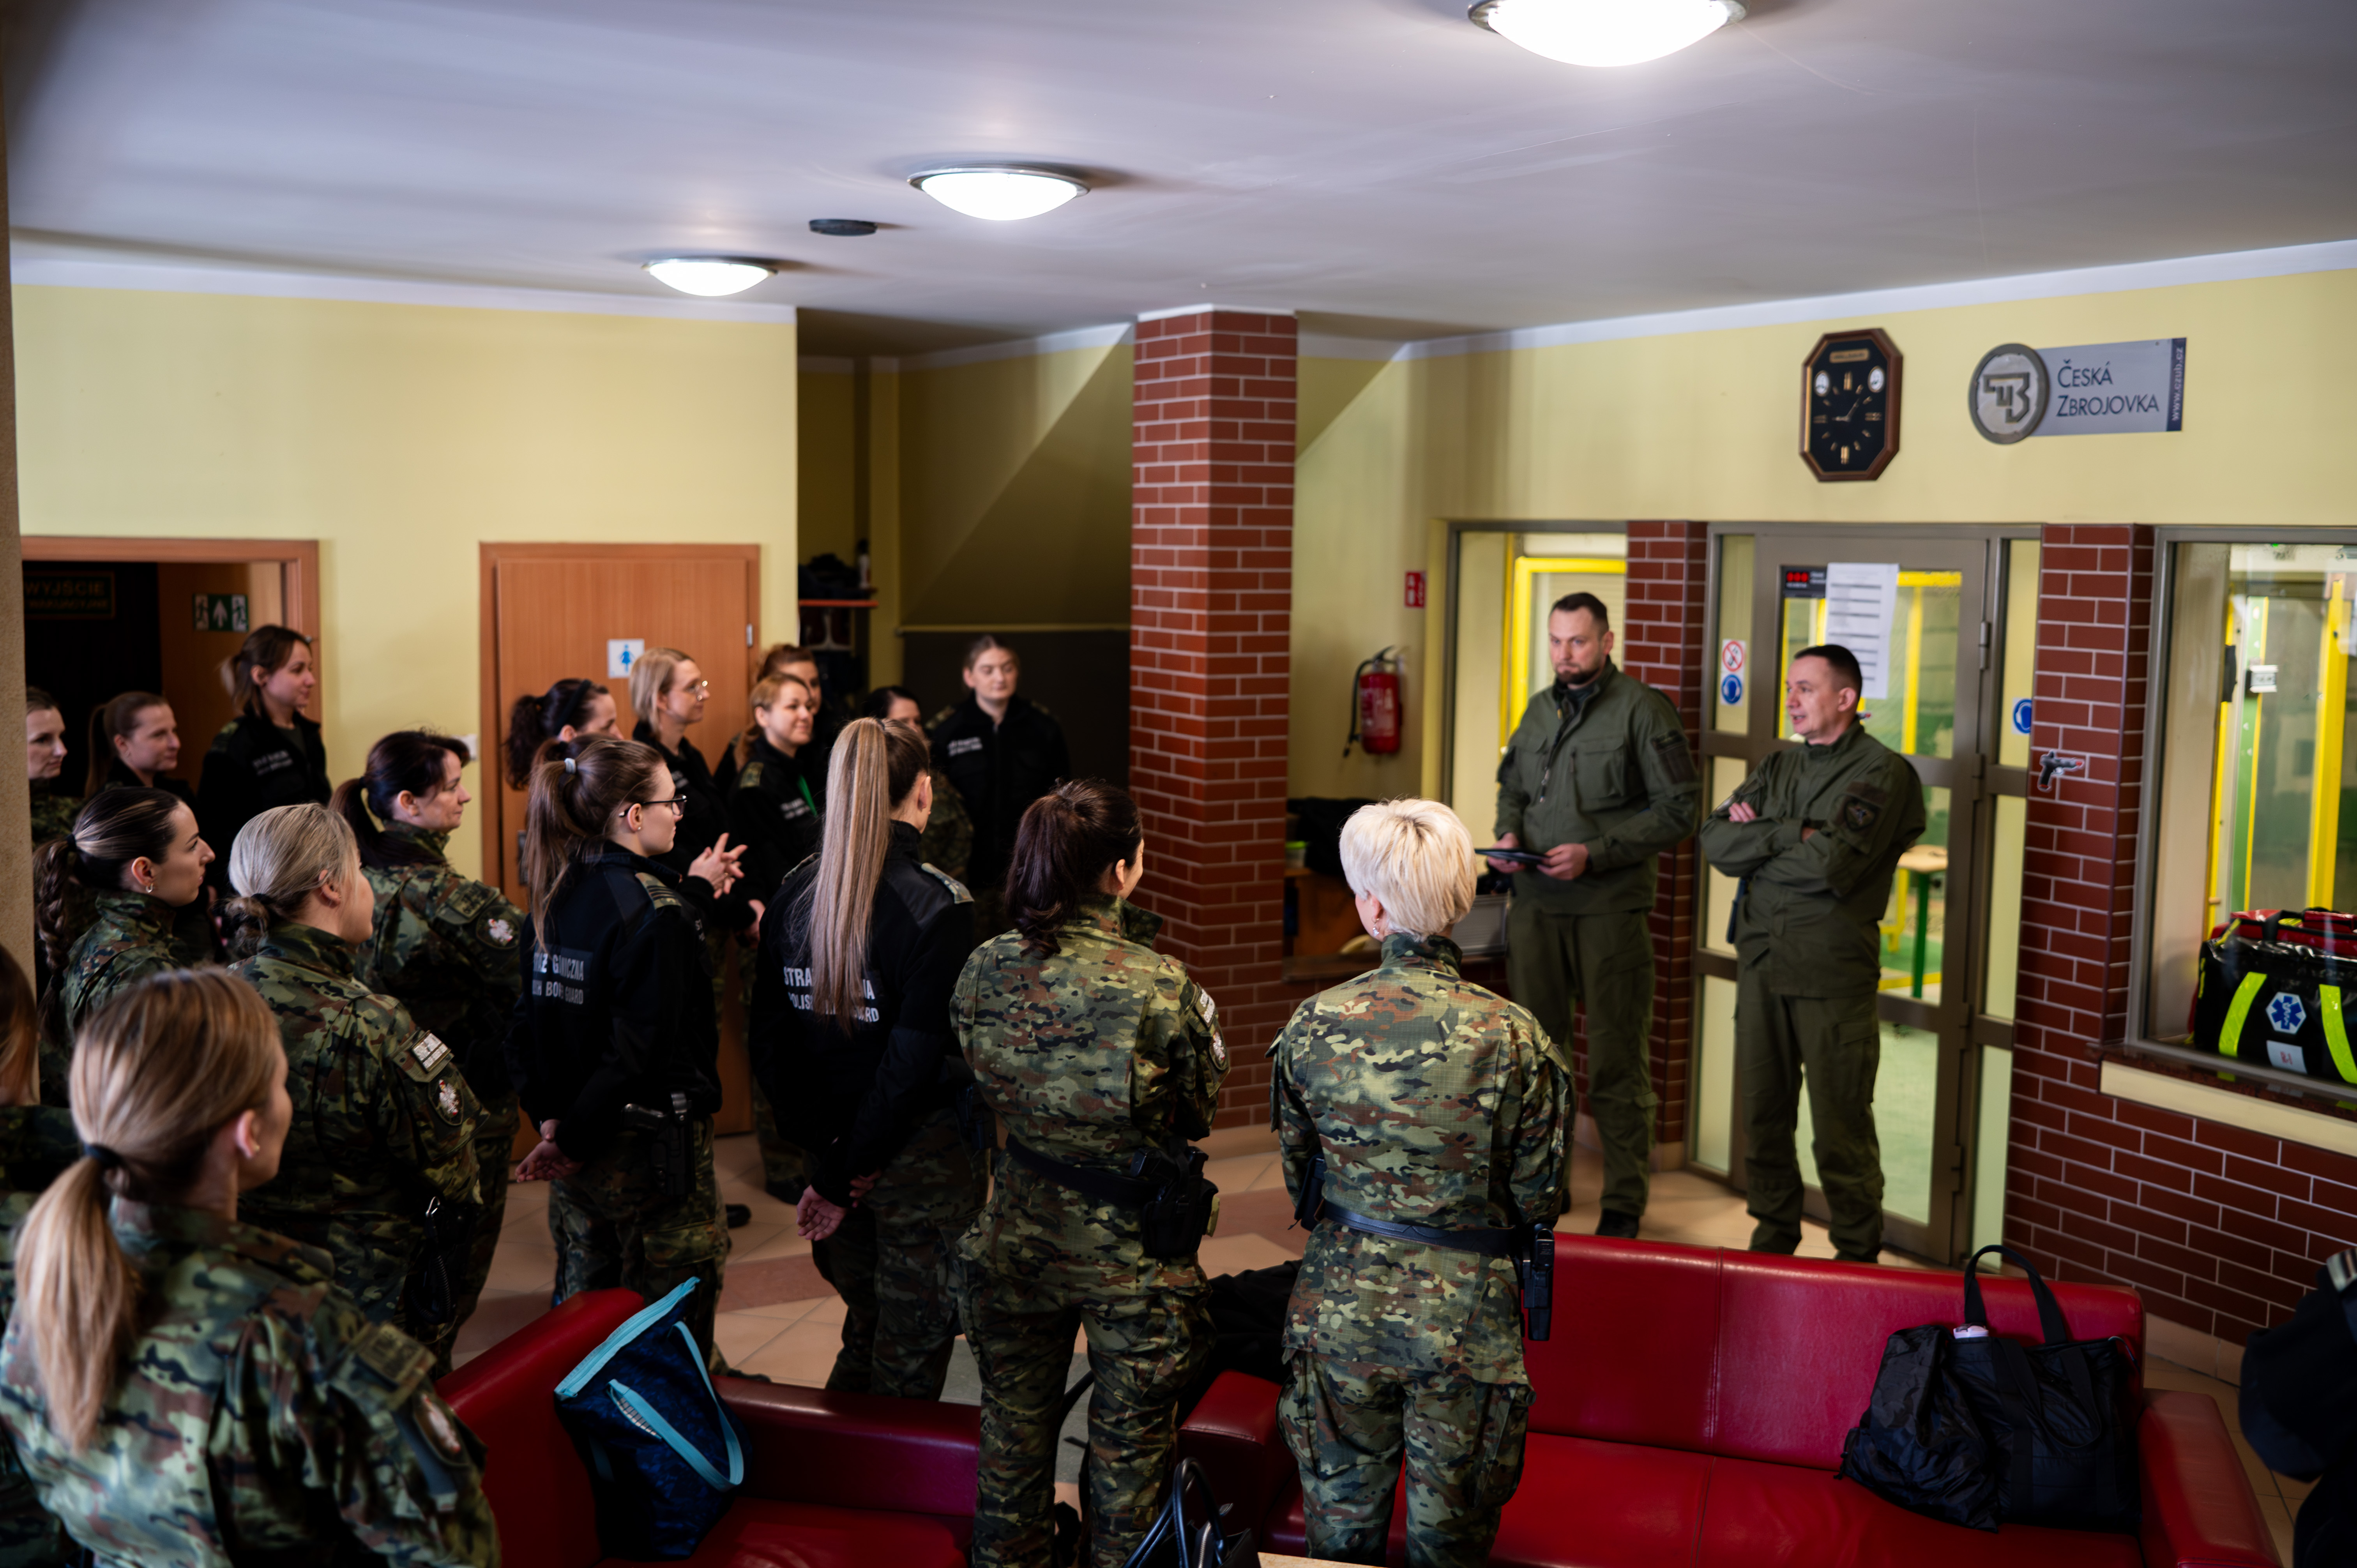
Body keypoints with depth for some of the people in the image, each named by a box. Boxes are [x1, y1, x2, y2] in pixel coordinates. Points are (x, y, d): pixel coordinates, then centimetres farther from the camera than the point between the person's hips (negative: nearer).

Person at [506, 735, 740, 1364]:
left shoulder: (555, 895, 4)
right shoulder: (660, 915, -20)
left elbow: (528, 1020, 6)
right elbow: (638, 1049, -23)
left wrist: (551, 1116, 4)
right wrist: (574, 1139, -14)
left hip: (578, 1145, 8)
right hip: (652, 1142, -8)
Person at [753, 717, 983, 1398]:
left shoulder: (795, 892, 0)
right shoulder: (938, 904, -18)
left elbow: (767, 1042, 2)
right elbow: (916, 1060, -21)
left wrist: (829, 1161, 4)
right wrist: (842, 1175, -13)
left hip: (836, 1150, 6)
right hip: (926, 1159, -6)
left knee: (864, 1332, 24)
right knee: (912, 1356, 9)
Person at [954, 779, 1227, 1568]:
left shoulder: (985, 970, -10)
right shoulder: (1160, 987, -23)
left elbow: (990, 1092, 4)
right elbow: (1199, 1112, -9)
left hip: (1019, 1235, 4)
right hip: (1132, 1249, -4)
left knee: (1014, 1424, 22)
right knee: (1128, 1444, 15)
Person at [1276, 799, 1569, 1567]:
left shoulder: (1313, 1026, -11)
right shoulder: (1513, 1038, -17)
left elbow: (1299, 1175, 3)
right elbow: (1538, 1200, -7)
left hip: (1341, 1301, 2)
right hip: (1464, 1315, -2)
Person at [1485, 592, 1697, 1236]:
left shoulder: (1642, 709, -5)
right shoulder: (1539, 710, 14)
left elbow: (1678, 807, -9)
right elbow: (1512, 787, 25)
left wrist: (1595, 854, -15)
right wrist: (1508, 834, 3)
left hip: (1611, 905, -6)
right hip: (1535, 901, 6)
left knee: (1616, 1057, 1)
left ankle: (1624, 1203, 10)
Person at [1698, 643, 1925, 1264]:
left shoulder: (1882, 771, -5)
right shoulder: (1778, 767, 16)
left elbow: (1833, 864, -19)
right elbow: (1716, 841, 3)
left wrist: (1758, 840, -5)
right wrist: (1795, 833, -10)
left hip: (1833, 968, -6)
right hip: (1761, 957, 6)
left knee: (1840, 1122, -1)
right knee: (1763, 1113, 11)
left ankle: (1858, 1254, 13)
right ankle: (1772, 1239, 26)